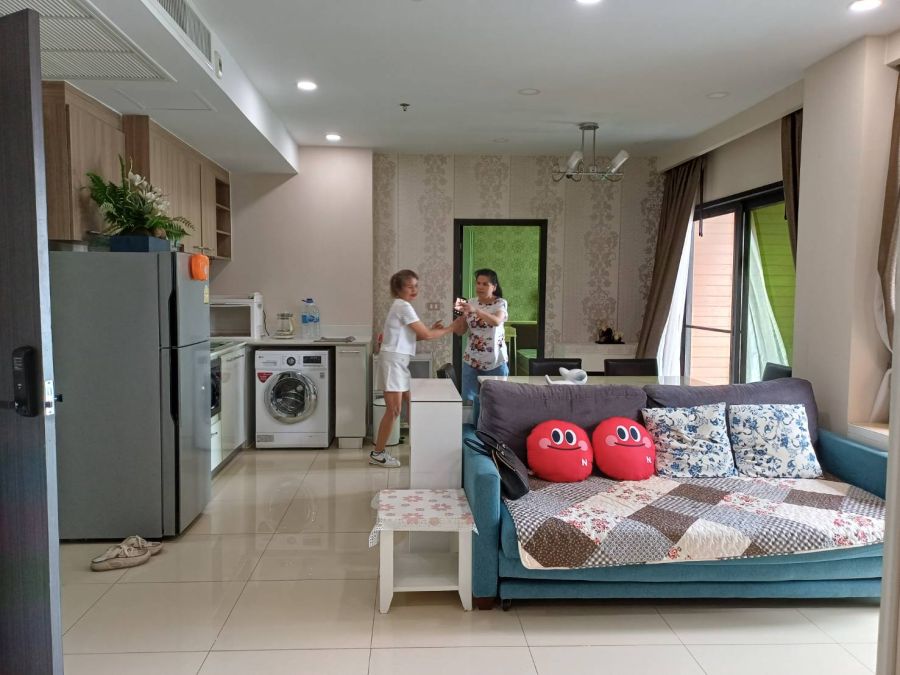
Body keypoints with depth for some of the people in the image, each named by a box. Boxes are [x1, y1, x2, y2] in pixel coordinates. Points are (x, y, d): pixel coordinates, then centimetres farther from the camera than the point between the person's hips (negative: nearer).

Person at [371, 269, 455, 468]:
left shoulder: (402, 306, 17)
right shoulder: (403, 306, -14)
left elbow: (414, 335, 19)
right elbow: (426, 335, -14)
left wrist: (431, 329, 9)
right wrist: (448, 329, -2)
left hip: (400, 361, 10)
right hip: (393, 360, -10)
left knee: (411, 405, 15)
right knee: (394, 409, -7)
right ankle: (377, 454, 1)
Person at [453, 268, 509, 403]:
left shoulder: (500, 303, -6)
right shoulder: (470, 303, 4)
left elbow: (497, 321, -28)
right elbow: (459, 331, 2)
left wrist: (475, 310, -39)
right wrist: (462, 313, -15)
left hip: (495, 362, -3)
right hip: (471, 361, 3)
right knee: (468, 400, 4)